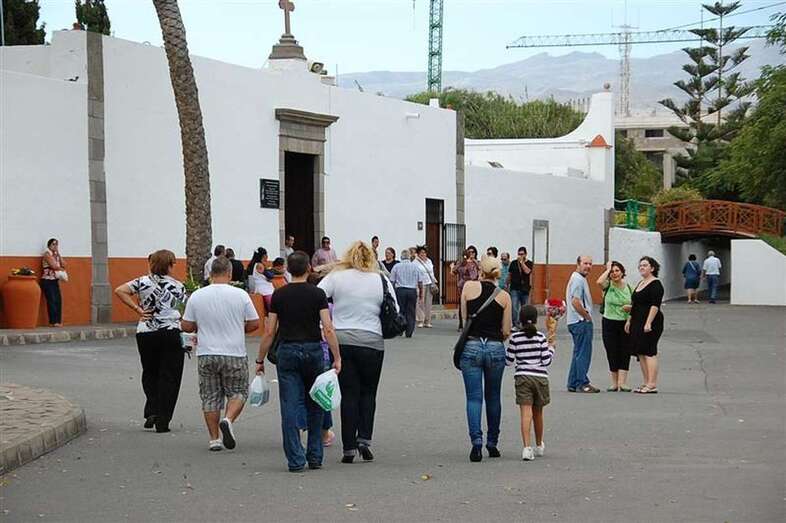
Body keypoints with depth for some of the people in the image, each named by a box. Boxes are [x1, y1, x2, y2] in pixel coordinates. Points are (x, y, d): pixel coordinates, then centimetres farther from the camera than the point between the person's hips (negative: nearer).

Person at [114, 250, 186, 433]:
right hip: (170, 333, -2)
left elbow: (120, 291, -9)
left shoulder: (143, 282, 2)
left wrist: (139, 310, -6)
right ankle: (162, 421, 2)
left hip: (145, 334, 2)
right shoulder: (177, 286, 0)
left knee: (150, 374, 19)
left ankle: (152, 411, 2)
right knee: (168, 377, 5)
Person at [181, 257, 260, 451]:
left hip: (206, 355, 2)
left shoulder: (196, 296, -3)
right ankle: (228, 420, -13)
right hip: (234, 355, -2)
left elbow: (185, 326, 1)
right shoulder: (241, 295, -7)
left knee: (210, 397, 11)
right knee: (238, 392, 12)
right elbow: (254, 324, -2)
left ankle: (214, 438, 10)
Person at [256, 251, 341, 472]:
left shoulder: (279, 295, 1)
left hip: (287, 351, 0)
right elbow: (328, 329, -10)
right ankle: (315, 457, 16)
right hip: (313, 350, 0)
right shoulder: (317, 294, -3)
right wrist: (337, 357, -6)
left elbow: (270, 332, 2)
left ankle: (296, 460, -7)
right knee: (315, 407, 14)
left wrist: (260, 360, 10)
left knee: (290, 408, 0)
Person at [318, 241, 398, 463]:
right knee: (368, 393, 15)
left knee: (349, 394, 5)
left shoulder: (335, 277, 1)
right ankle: (364, 439, 1)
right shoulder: (382, 281, 2)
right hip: (372, 343, 0)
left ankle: (349, 448, 3)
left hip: (341, 342, 0)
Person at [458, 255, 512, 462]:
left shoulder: (469, 287, -3)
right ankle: (492, 443, 23)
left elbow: (464, 317, 5)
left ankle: (476, 441, -15)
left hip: (471, 346, -1)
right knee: (493, 397, 16)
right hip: (496, 348, 1)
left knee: (474, 397, 1)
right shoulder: (504, 296, 0)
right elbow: (506, 332, 2)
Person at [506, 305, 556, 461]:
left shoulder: (515, 338, -1)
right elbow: (546, 361, -3)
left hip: (522, 377, -1)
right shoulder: (541, 337, -1)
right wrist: (551, 345, 9)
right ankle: (539, 445, 35)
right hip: (540, 377, 1)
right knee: (538, 412, 18)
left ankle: (527, 447, -25)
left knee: (526, 412, -10)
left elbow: (509, 360, 4)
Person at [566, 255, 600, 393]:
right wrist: (587, 316, -14)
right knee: (583, 353, -6)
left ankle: (573, 384, 18)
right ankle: (582, 383, -4)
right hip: (581, 321, -11)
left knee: (579, 353, 14)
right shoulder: (578, 279, -15)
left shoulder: (579, 278, 18)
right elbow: (575, 302, -23)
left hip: (578, 321, 11)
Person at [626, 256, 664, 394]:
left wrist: (648, 323, -25)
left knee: (649, 352, -10)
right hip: (638, 323, 10)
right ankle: (646, 383, 11)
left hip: (650, 323, -10)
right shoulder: (640, 283, 18)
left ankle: (652, 385, -10)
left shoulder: (655, 284, -10)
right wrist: (629, 320, 21)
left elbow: (655, 305, -18)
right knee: (640, 353, 8)